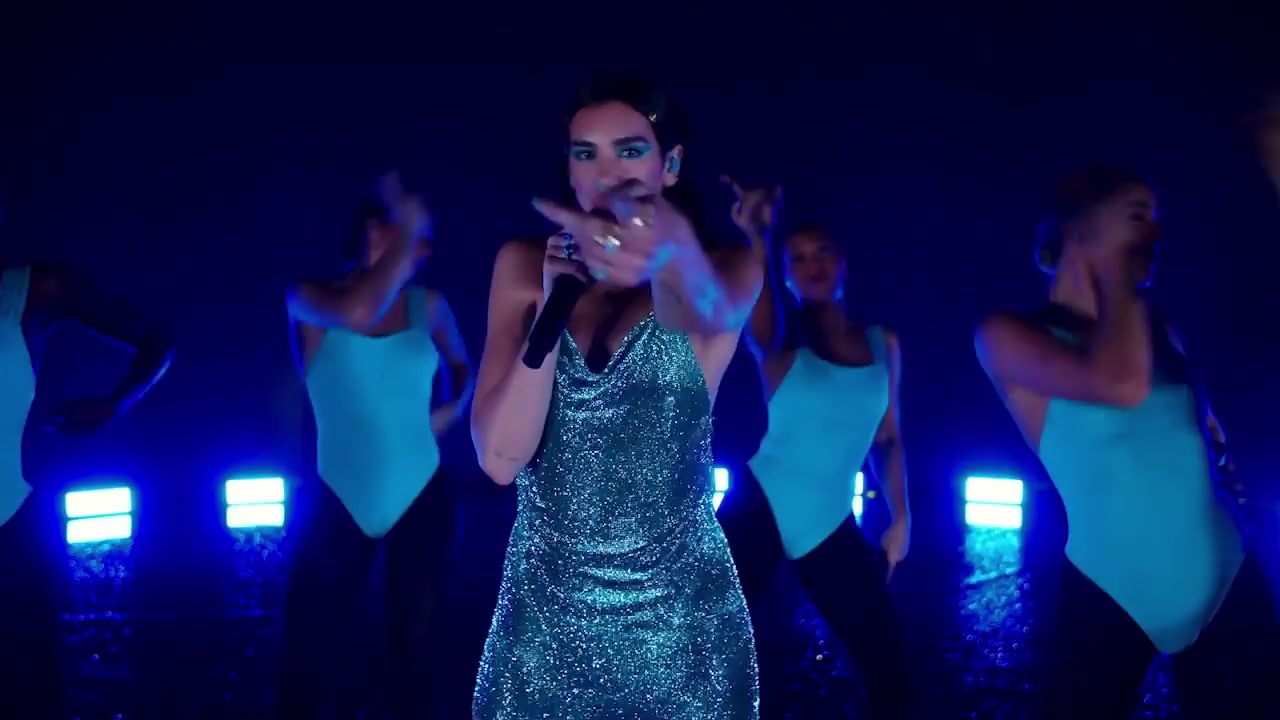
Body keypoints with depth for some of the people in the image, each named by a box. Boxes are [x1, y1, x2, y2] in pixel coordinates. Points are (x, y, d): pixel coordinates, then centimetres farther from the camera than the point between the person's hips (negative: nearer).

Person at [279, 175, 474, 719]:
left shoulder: (428, 305, 2)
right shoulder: (310, 301, -7)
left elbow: (462, 366, 21)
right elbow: (359, 313, -31)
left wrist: (453, 409, 1)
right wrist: (408, 228, -24)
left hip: (420, 499, 2)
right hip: (339, 501, -2)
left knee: (414, 651, 12)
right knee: (306, 650, 5)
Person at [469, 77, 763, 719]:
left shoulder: (729, 266, -7)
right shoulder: (524, 265, -1)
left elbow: (711, 309, -32)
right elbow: (500, 457, -9)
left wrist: (670, 254, -54)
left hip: (682, 616, -1)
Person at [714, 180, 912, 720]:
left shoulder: (882, 344, 7)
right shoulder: (782, 344, -4)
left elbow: (887, 438, 14)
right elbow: (760, 330, -30)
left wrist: (901, 519, 7)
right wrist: (758, 239, -46)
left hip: (831, 525, 3)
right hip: (759, 507, -3)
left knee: (889, 671, 4)